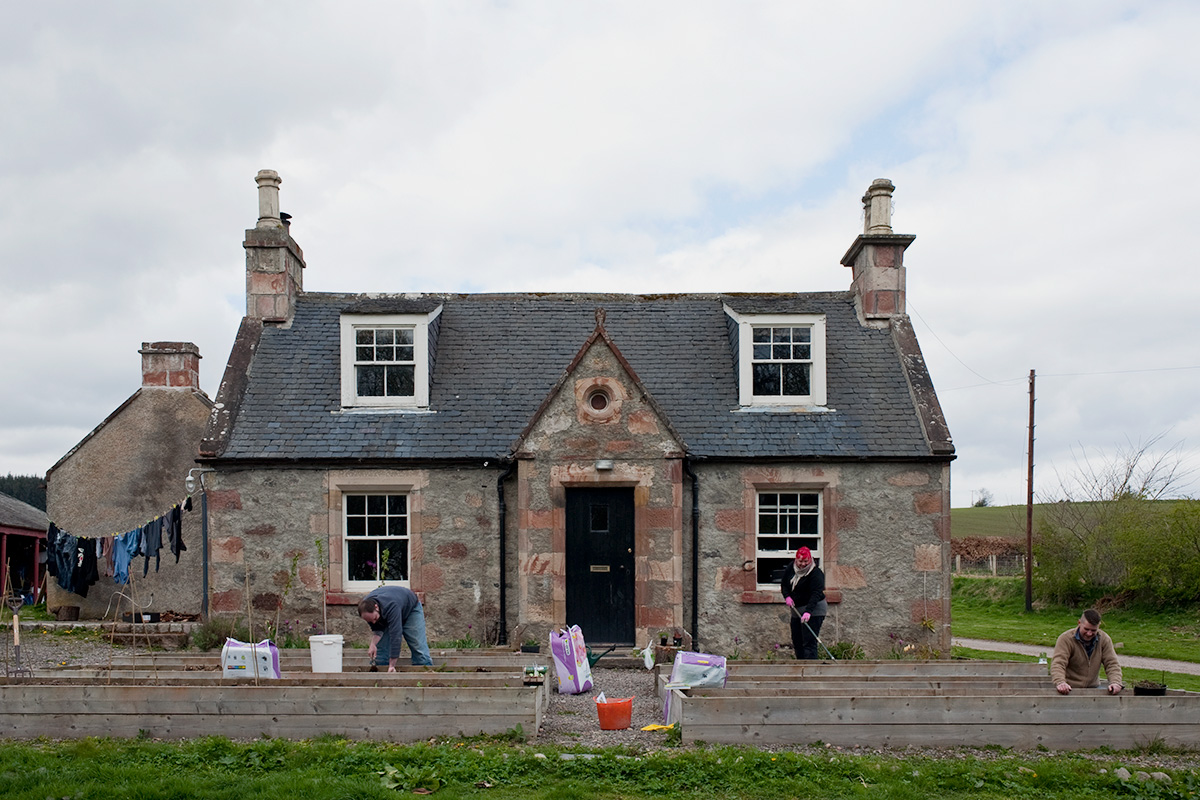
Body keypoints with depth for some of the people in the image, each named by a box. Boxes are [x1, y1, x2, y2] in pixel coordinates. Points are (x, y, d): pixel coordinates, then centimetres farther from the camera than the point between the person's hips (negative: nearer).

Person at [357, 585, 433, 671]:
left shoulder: (391, 606, -47)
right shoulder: (367, 607, -26)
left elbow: (395, 636, -48)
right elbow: (377, 629, -11)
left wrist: (391, 665, -48)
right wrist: (373, 644, -33)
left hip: (411, 609, -5)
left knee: (418, 647, -11)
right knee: (380, 646, -6)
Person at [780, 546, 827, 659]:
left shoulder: (816, 573, -19)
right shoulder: (791, 568, 1)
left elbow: (816, 594, -28)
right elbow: (784, 583, 14)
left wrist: (808, 612, -39)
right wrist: (787, 596, -6)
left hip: (813, 610, -8)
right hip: (797, 610, 8)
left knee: (809, 642, -15)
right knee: (796, 641, 13)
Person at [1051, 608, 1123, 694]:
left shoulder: (1104, 639, 3)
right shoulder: (1065, 638, -10)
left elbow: (1111, 664, 2)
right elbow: (1057, 664, -19)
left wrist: (1115, 683, -18)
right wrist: (1060, 682, -38)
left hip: (1093, 688, 4)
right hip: (1069, 689, -3)